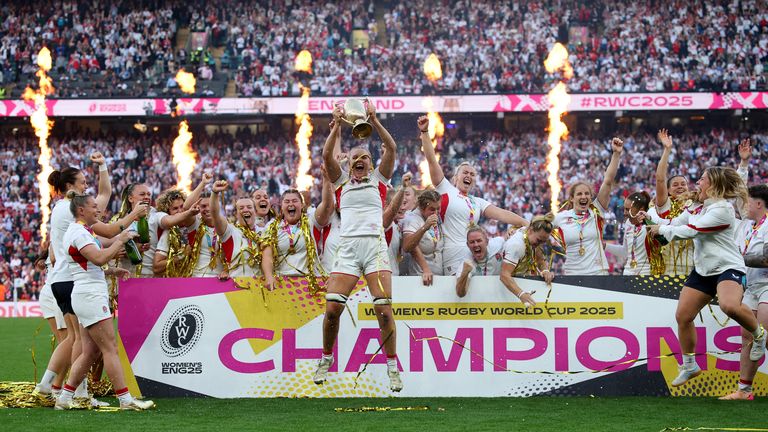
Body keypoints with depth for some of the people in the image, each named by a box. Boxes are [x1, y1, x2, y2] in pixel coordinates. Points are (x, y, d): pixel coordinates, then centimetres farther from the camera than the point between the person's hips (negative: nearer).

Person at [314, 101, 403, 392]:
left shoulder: (378, 179, 16)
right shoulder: (342, 181, 19)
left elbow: (391, 149, 3)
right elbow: (327, 155, 4)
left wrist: (374, 121, -6)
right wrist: (337, 126, -4)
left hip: (375, 245, -1)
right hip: (348, 246, 1)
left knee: (384, 309, -11)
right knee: (332, 308, -9)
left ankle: (393, 368, -3)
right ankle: (326, 359, 12)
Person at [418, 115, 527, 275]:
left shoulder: (478, 203, 20)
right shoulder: (446, 190, 8)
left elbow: (502, 214, 10)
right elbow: (432, 160, 1)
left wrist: (528, 225, -2)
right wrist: (424, 132, -5)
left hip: (474, 255, 6)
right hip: (455, 257, -6)